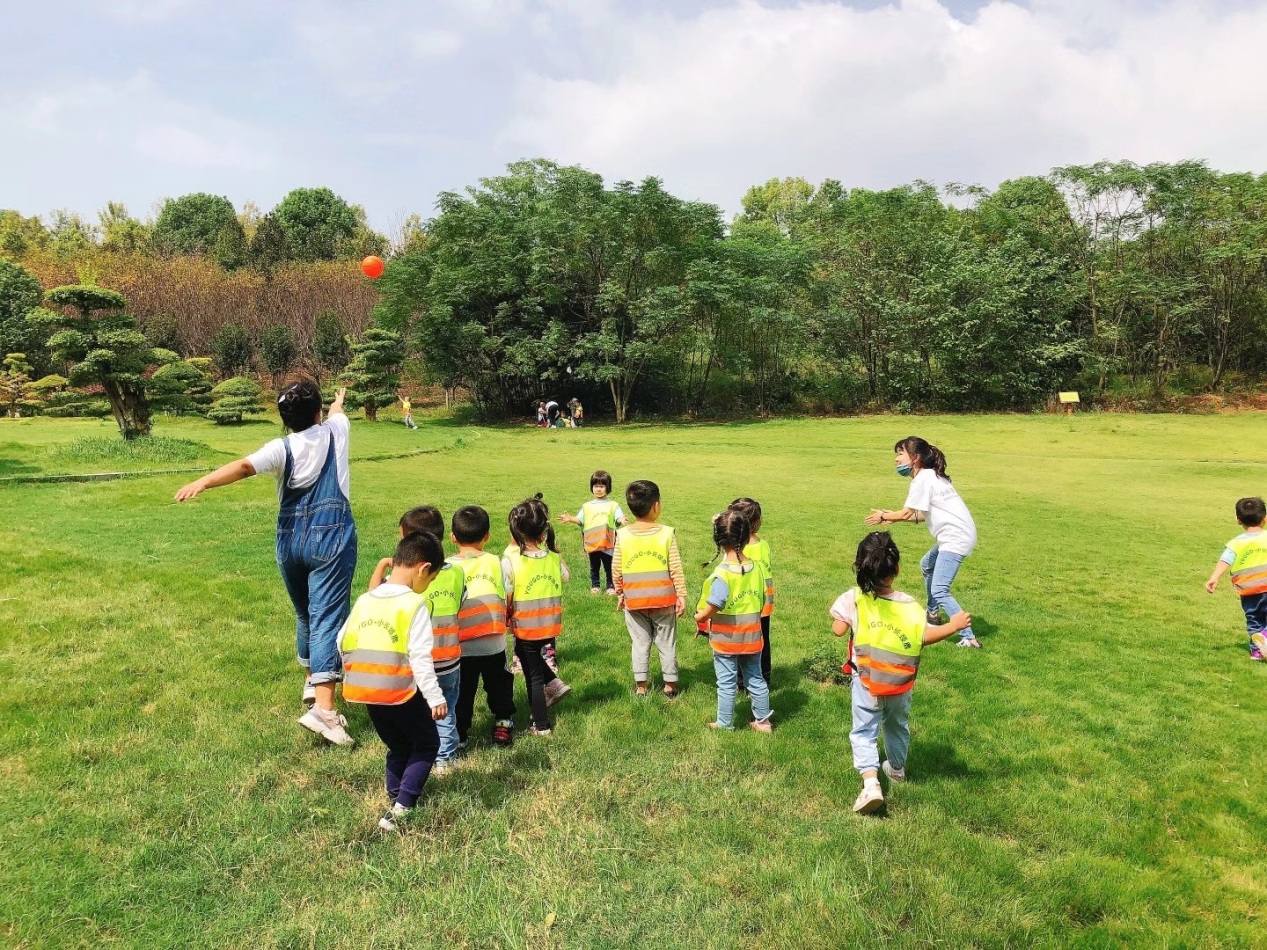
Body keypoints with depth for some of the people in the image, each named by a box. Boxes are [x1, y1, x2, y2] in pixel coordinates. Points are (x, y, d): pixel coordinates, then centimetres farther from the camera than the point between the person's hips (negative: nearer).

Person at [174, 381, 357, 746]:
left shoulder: (281, 449, -3)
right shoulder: (335, 430, 2)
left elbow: (244, 466, -23)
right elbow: (336, 413, 28)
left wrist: (202, 482, -33)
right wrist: (338, 403, 50)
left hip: (291, 541, 2)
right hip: (331, 538, -2)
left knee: (306, 614, 22)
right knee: (327, 618, -10)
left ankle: (312, 679, 42)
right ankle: (323, 708, -21)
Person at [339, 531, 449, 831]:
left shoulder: (364, 600, 4)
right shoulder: (414, 604, -15)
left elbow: (342, 642, 10)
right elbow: (420, 656, -19)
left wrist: (354, 673, 25)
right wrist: (435, 697, -15)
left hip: (366, 692, 6)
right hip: (401, 692, -6)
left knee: (398, 747, 23)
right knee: (426, 744, 12)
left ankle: (395, 800, 25)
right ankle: (401, 808, 0)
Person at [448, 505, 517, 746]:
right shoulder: (496, 563, -4)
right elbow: (506, 599, -2)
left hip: (461, 645, -1)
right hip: (494, 644, 1)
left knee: (462, 692, 13)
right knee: (498, 685, 21)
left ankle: (459, 736, 17)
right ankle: (503, 726, 30)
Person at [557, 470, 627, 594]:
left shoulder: (613, 505, -1)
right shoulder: (587, 506, 7)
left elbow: (619, 517, -15)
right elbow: (579, 519, 2)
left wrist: (622, 520, -37)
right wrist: (570, 519, -16)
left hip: (607, 543, -2)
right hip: (592, 543, 2)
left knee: (609, 567, 8)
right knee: (594, 567, 15)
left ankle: (611, 586, 22)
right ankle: (594, 586, 29)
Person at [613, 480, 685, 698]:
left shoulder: (622, 535, -8)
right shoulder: (667, 533, -12)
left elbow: (616, 570, -2)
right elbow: (676, 569, -10)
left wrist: (620, 594, 12)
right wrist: (681, 596, -1)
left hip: (634, 602, 1)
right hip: (663, 601, -1)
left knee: (640, 643, 14)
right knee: (667, 643, 14)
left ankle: (641, 686, 20)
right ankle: (670, 685, 24)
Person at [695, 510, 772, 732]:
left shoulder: (722, 573, -24)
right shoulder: (755, 568, -6)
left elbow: (713, 607, -29)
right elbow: (761, 599, 3)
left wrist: (699, 617, -10)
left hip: (726, 638, -5)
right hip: (752, 636, 5)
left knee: (727, 683, 10)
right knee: (755, 679, 19)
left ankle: (724, 723, 24)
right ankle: (763, 720, 30)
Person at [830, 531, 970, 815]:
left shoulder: (853, 599, -17)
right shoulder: (908, 605, -17)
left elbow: (838, 630, -11)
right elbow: (926, 636, -17)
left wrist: (844, 613, 7)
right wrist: (953, 626, -6)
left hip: (866, 682, -2)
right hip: (899, 683, 2)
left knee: (864, 731, 7)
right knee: (897, 726, 26)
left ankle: (870, 782, -10)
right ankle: (897, 768, 47)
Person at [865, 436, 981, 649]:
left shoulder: (922, 479, -14)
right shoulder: (931, 475, 15)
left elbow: (906, 513, -11)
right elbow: (922, 515, 13)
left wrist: (884, 517, 5)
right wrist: (893, 517, 11)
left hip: (956, 538, -11)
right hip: (954, 535, 11)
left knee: (939, 591, -14)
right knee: (927, 565, 31)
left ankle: (969, 637, -15)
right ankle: (933, 615, 46)